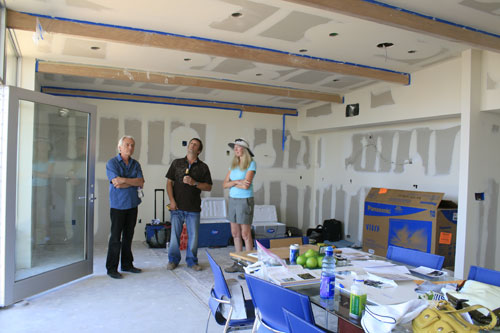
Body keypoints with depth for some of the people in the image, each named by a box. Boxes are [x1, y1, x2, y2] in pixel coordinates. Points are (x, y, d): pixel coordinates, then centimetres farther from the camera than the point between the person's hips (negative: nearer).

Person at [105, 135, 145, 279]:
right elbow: (116, 183, -17)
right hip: (118, 206, -5)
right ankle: (111, 268, 8)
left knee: (128, 236, 12)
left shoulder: (136, 164, 10)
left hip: (132, 205, 5)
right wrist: (133, 182, -9)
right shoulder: (112, 163, -3)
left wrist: (124, 180, -12)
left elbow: (141, 183, -3)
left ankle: (127, 264, 22)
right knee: (116, 238, -1)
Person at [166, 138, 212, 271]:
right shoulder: (176, 163, 8)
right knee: (175, 234, 5)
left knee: (193, 235, 4)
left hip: (194, 208, 0)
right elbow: (169, 182, 6)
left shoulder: (203, 167, 6)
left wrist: (194, 183, -12)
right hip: (177, 206, 0)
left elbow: (208, 187, 4)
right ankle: (173, 260, 22)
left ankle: (192, 260, 20)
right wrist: (171, 200, -4)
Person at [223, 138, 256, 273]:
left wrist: (232, 183, -5)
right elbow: (225, 184, 3)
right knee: (235, 234, 11)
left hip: (245, 201, -7)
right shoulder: (233, 165, 10)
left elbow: (246, 185, -20)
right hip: (233, 200, 7)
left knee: (245, 235, -1)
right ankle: (238, 264, 22)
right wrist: (237, 182, -14)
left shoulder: (251, 164, -10)